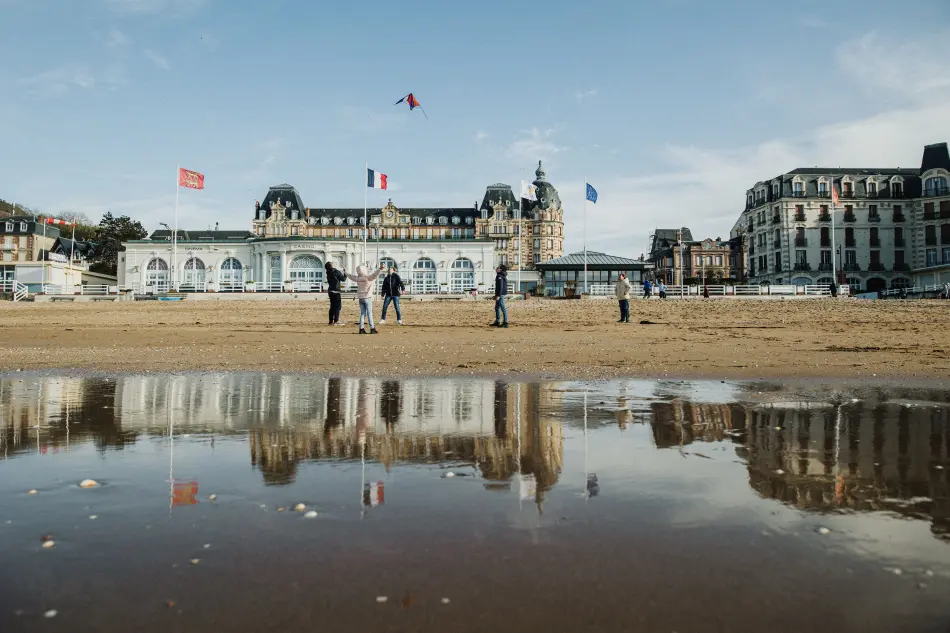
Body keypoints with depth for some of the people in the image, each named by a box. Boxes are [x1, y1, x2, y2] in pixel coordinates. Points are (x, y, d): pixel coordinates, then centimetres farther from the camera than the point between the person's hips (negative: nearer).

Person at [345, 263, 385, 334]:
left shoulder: (358, 278, 4)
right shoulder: (368, 277, -13)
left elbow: (351, 276, 21)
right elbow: (374, 275, -32)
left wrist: (345, 272, 40)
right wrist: (380, 270, -46)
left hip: (360, 298, 5)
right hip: (367, 297, -5)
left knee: (362, 314, 9)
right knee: (369, 313, -3)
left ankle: (361, 328, 5)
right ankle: (372, 329, -4)